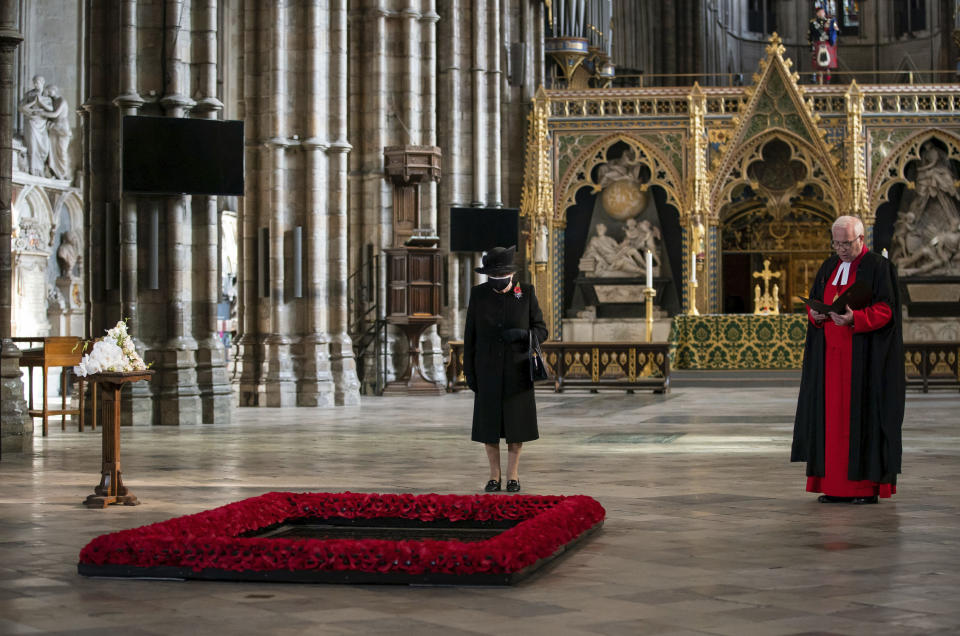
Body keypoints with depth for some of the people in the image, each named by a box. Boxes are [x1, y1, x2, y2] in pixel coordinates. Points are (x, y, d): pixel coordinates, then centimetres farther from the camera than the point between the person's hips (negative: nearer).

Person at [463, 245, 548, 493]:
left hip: (517, 368, -1)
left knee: (516, 423, 2)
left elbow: (541, 331, -1)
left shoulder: (526, 293, -4)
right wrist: (469, 371, -1)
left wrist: (521, 334, -22)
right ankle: (494, 476, 13)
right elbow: (470, 335, 2)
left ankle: (513, 475, 14)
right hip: (488, 369, 1)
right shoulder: (478, 294, -3)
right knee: (488, 424, 1)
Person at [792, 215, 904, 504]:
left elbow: (886, 310, -12)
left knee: (863, 414, -6)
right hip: (831, 355, 6)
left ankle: (868, 486, -2)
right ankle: (834, 485, 4)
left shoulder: (879, 267, -5)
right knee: (832, 414, 2)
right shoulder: (829, 267, 15)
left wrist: (854, 319, -26)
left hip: (864, 358, -6)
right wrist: (815, 313, -7)